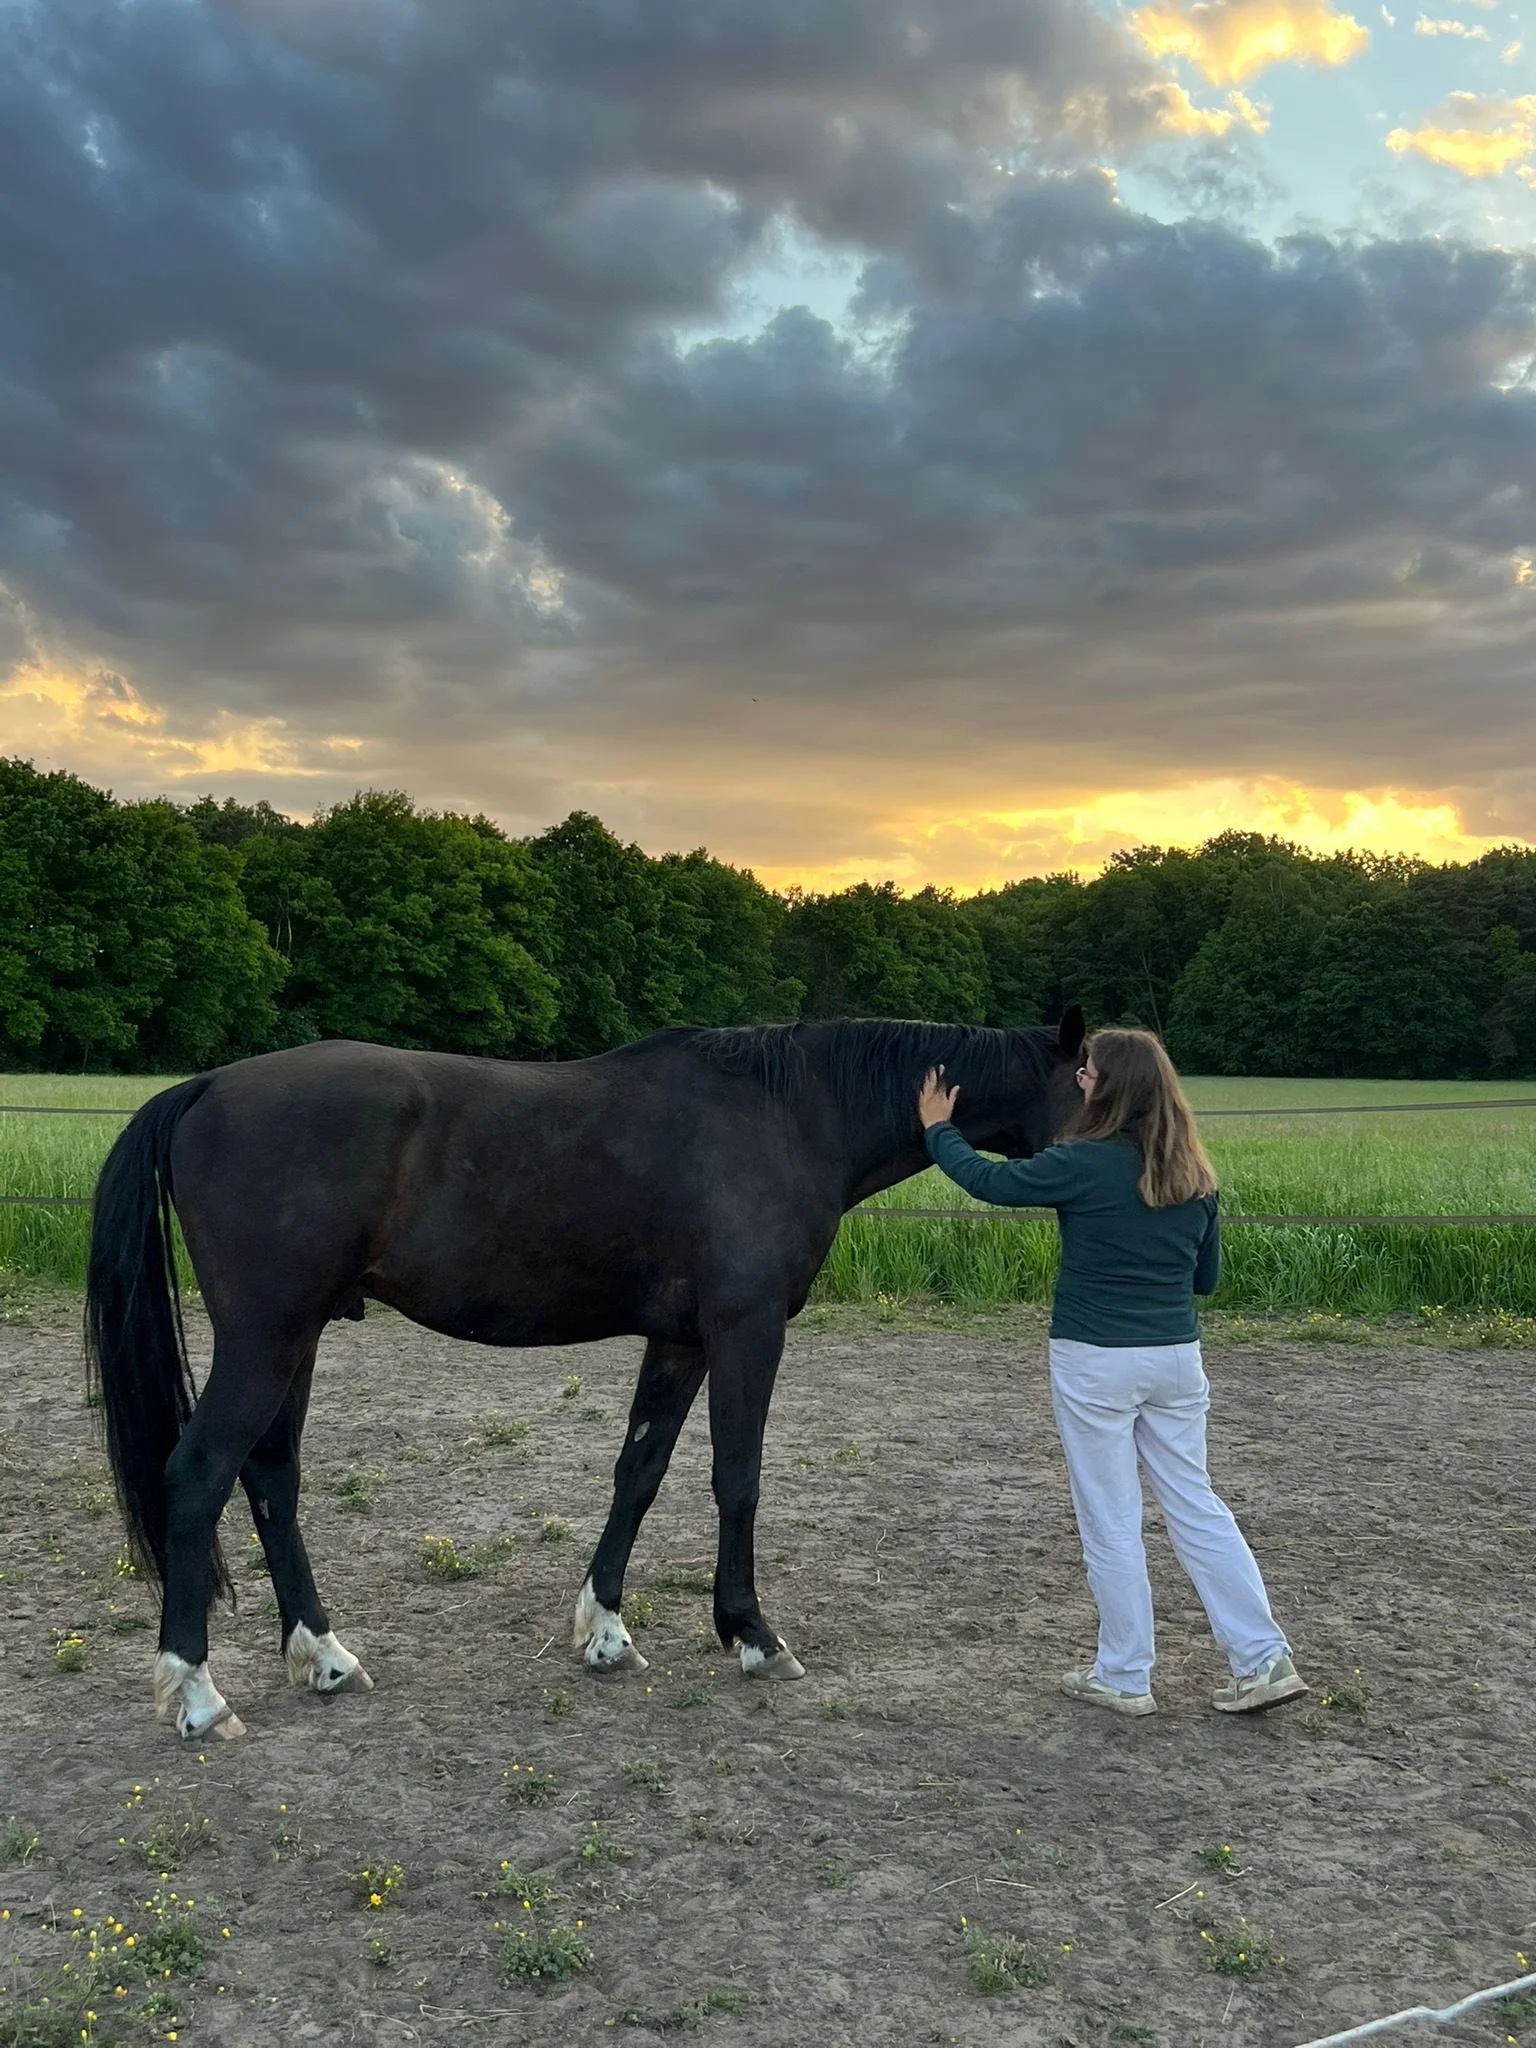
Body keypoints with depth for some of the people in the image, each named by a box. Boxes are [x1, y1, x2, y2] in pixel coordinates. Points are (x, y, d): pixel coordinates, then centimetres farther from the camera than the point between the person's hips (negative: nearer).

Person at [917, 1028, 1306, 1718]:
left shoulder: (1084, 1164, -15)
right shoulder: (1193, 1174, 3)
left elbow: (987, 1181, -3)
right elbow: (1207, 1276, 11)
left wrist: (937, 1127, 12)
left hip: (1095, 1363, -6)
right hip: (1177, 1358, 6)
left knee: (1109, 1521, 7)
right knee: (1196, 1507, 16)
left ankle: (1123, 1678, 19)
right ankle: (1264, 1657, 15)